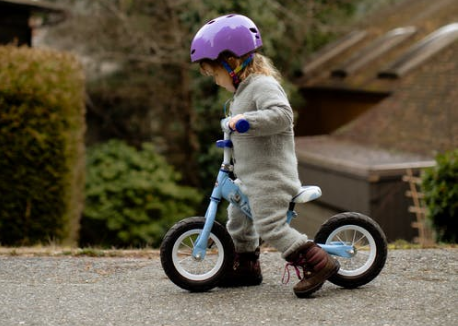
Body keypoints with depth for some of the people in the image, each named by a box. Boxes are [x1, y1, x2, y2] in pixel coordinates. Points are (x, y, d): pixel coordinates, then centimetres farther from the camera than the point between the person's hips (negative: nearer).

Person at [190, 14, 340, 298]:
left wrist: (246, 119, -36)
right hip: (250, 176, 11)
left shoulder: (263, 85, -16)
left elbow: (281, 114, -32)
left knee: (271, 226, -16)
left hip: (271, 176, -11)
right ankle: (246, 266, 35)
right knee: (237, 215, 21)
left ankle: (317, 263, -14)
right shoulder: (245, 88, 17)